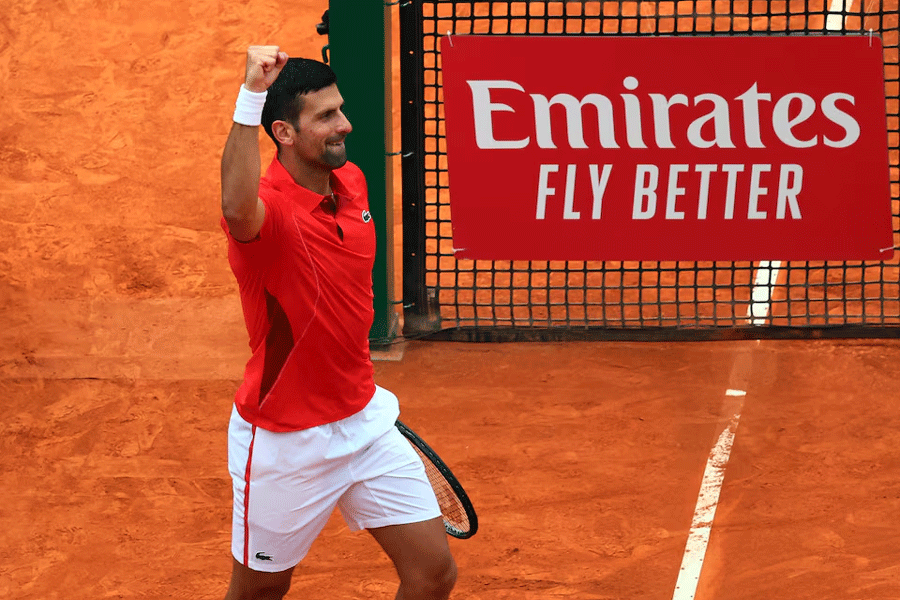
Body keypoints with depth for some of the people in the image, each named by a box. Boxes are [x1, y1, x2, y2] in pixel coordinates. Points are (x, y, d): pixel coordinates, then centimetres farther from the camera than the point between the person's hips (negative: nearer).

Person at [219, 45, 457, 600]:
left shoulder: (353, 183, 1)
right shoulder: (267, 206, -23)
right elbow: (238, 210, -51)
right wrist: (251, 96, -55)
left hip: (364, 423, 7)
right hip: (285, 444, -7)